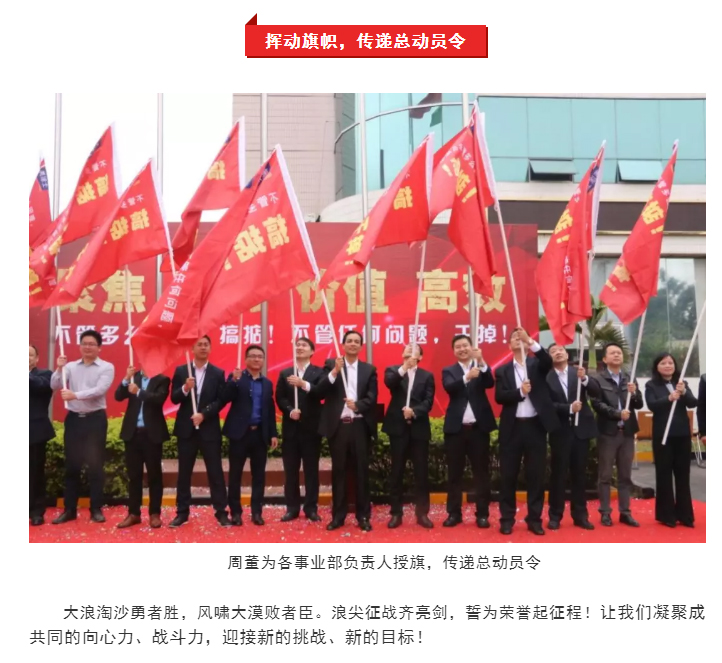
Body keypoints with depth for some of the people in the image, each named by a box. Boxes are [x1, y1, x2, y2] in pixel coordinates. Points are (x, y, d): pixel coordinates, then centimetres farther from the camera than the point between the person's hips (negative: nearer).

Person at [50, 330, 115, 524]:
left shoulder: (107, 367, -2)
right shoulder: (71, 366, 7)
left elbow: (99, 390, -17)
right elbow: (54, 386, -1)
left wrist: (75, 395, -28)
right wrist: (59, 369, -17)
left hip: (95, 419, -3)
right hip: (73, 419, 3)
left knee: (95, 465, 3)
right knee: (71, 466, 8)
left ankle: (96, 509, 12)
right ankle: (69, 509, 18)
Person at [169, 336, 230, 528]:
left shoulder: (218, 373, 3)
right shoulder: (181, 371, 5)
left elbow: (221, 400, -3)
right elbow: (174, 398, 1)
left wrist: (204, 414, -15)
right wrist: (185, 388, -18)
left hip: (209, 429, -1)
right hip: (186, 428, 1)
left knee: (215, 471, 2)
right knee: (184, 472, 7)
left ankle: (221, 512, 8)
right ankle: (182, 512, 16)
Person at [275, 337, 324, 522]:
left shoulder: (319, 372, 4)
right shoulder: (285, 373, 13)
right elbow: (280, 398, 3)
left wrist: (304, 384, -29)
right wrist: (290, 411, -15)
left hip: (311, 427, -2)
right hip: (290, 427, 2)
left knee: (311, 469, 3)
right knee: (290, 470, 5)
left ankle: (311, 508, 11)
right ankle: (292, 508, 13)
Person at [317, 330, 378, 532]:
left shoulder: (369, 369, 10)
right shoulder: (331, 364, 7)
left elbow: (372, 397, 0)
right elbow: (321, 392, -6)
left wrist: (358, 405, -20)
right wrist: (334, 372, -17)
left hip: (360, 425, 1)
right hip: (338, 425, 0)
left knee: (362, 471, 4)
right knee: (338, 471, 5)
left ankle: (363, 516, 11)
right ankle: (338, 515, 13)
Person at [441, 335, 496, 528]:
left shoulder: (481, 367, 7)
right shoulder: (449, 371, 7)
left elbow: (489, 384, -11)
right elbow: (449, 388, -13)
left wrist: (481, 362, -25)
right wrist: (467, 377, -30)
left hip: (479, 427, 0)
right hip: (456, 428, 0)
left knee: (481, 472, 4)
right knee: (455, 473, 6)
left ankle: (482, 513, 11)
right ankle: (454, 513, 14)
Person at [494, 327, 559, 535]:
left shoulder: (536, 365, 7)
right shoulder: (502, 370, 8)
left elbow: (548, 361, -17)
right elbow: (500, 397, -4)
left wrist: (530, 341, -27)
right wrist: (520, 391, -18)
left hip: (535, 426, 0)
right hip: (512, 427, 0)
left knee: (536, 475, 5)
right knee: (509, 475, 4)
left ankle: (534, 519, 14)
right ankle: (507, 519, 13)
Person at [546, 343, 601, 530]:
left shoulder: (579, 372, 3)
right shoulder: (546, 377, -4)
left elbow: (597, 392, -8)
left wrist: (585, 378, -24)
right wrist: (569, 408, -20)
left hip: (581, 429, 2)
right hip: (560, 431, -2)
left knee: (579, 474, 9)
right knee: (558, 474, 2)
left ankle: (580, 515, 16)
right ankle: (555, 516, 10)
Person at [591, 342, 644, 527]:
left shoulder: (630, 378, 11)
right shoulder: (598, 379, -3)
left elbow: (639, 405, 7)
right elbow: (597, 404, -12)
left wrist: (634, 393, -12)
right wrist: (617, 413, -21)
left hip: (627, 432, 4)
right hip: (608, 432, -4)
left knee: (625, 475, 10)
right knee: (605, 475, 3)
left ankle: (625, 512, 17)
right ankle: (605, 512, 10)